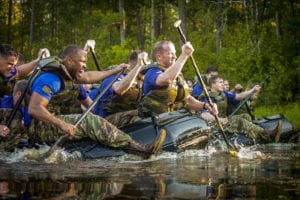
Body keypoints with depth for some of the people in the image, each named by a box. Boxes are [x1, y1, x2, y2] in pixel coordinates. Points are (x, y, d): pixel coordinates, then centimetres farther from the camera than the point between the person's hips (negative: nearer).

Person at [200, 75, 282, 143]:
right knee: (241, 121, -25)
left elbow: (238, 96, 17)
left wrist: (253, 90, 10)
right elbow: (204, 115, -26)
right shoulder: (208, 98, -13)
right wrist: (219, 119, -36)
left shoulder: (224, 94, 13)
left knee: (245, 116, -8)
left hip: (224, 119, 9)